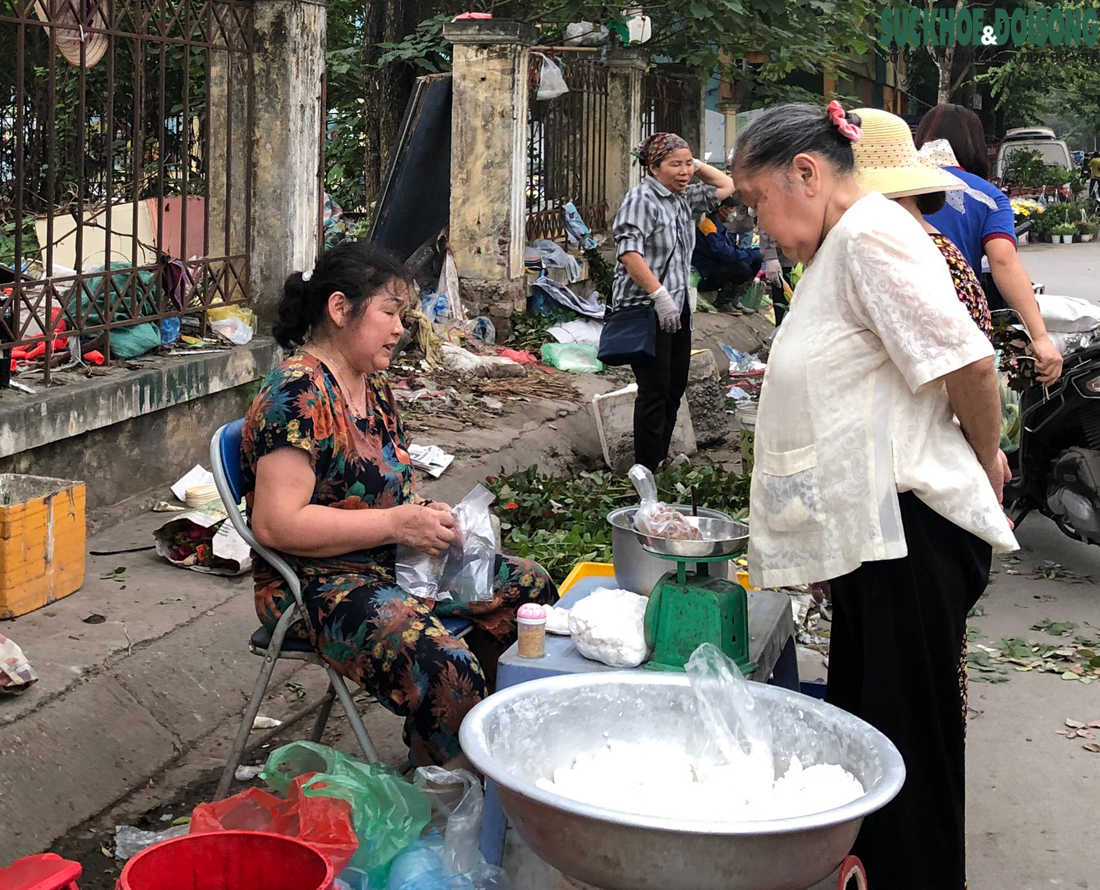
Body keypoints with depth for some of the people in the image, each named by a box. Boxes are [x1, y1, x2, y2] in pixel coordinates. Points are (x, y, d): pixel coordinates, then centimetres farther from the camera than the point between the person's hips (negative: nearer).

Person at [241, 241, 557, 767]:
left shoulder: (373, 386, 12)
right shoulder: (298, 394, -19)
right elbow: (277, 523, -26)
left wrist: (428, 515, 4)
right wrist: (397, 523, -22)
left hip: (392, 565, 10)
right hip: (321, 586, -10)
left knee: (530, 587, 8)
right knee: (446, 668, -32)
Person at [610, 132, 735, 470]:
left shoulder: (684, 198, 14)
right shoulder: (641, 198, -11)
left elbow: (726, 186, 28)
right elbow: (629, 253, -22)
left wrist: (698, 165, 13)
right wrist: (659, 295, -27)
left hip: (676, 308, 9)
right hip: (645, 308, -9)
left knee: (675, 388, 11)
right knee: (655, 390, -9)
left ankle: (661, 461, 21)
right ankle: (646, 471, -3)